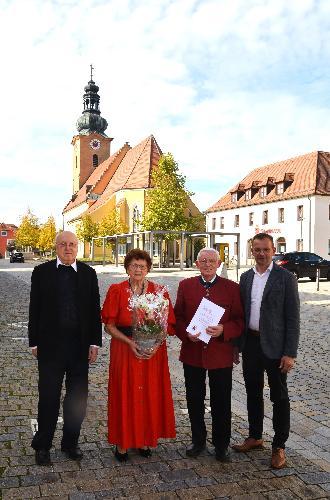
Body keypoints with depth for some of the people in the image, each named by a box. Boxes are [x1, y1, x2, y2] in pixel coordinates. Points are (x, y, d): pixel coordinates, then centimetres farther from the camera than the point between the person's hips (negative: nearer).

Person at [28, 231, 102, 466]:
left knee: (77, 397, 11)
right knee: (48, 396, 8)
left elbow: (95, 309, 3)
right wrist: (34, 342, -2)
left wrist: (95, 342, -1)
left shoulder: (88, 273, 3)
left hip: (80, 345, 2)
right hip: (50, 345, -2)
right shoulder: (42, 272, 0)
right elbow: (35, 309, 1)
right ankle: (42, 446, 26)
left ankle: (70, 442, 30)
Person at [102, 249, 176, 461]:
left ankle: (145, 440, 26)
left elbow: (168, 324, 0)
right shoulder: (116, 290, -2)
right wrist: (130, 342, -16)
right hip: (124, 350, -1)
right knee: (125, 395, 4)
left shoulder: (159, 291, 0)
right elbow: (109, 325, -3)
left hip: (154, 352, 1)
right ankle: (122, 443, 21)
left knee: (150, 395, 8)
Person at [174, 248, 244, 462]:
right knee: (194, 400, 15)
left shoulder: (232, 288, -1)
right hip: (192, 353, 2)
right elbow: (177, 316, 5)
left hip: (221, 355, -1)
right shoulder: (186, 286, 4)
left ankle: (221, 444, 30)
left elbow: (240, 320, -1)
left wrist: (224, 330, -19)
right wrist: (186, 333, -13)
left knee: (221, 402, 10)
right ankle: (198, 440, 35)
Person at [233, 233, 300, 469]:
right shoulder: (246, 277, 7)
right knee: (253, 393, 17)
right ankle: (255, 437, 35)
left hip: (274, 345, -5)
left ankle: (279, 447, 24)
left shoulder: (285, 278, -8)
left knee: (279, 397, 8)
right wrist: (237, 344, 10)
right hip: (250, 343, 5)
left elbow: (293, 318, -10)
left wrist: (290, 353, -14)